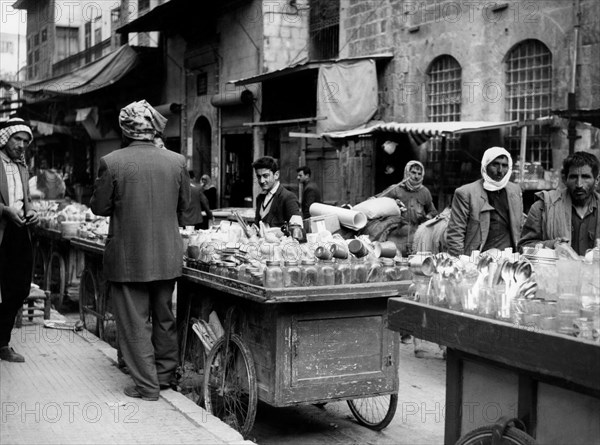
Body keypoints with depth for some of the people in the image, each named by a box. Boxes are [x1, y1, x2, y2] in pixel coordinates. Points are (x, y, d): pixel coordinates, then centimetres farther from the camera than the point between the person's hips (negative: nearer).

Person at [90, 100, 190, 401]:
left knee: (135, 322, 6)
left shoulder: (111, 163, -13)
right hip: (167, 255, 4)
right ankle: (165, 374, 32)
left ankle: (147, 385, 11)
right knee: (164, 317, 19)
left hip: (128, 255, -3)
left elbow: (99, 207, -5)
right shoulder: (177, 161, -4)